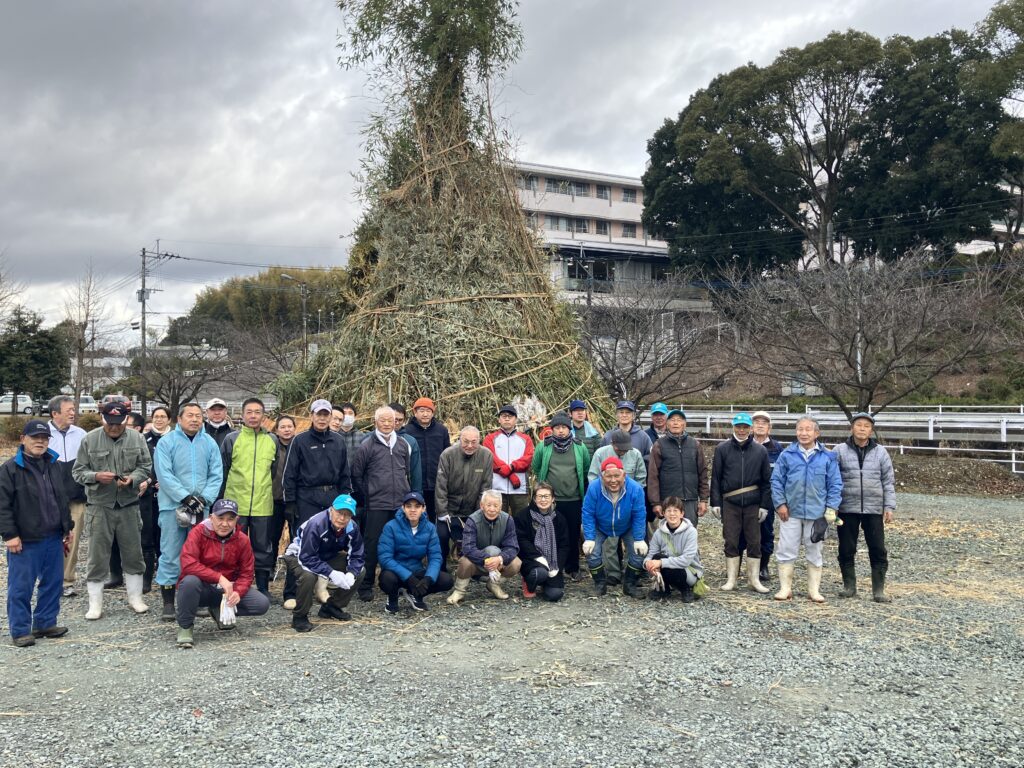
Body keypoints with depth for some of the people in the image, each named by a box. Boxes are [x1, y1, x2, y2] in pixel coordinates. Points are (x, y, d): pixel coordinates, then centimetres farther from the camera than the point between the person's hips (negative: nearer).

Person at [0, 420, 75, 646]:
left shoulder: (54, 466, 10)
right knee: (21, 587, 1)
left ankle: (46, 623, 24)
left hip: (54, 538, 6)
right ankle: (20, 630, 11)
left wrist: (68, 527, 16)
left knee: (52, 583, 12)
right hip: (25, 541, -6)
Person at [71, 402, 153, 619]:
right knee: (98, 556, 3)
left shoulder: (136, 438, 2)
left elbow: (146, 466, 5)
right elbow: (78, 471, 1)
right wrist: (96, 476, -19)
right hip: (99, 506, -1)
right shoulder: (89, 440, -2)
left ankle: (135, 597, 23)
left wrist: (132, 479, -15)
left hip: (129, 505, 2)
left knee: (133, 554, 9)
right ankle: (95, 604, 14)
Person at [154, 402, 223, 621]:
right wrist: (186, 498, -17)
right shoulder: (167, 442, -3)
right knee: (170, 556, -1)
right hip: (173, 506, -3)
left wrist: (205, 498, -10)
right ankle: (168, 603, 6)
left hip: (201, 507, 3)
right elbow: (164, 475, -11)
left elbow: (216, 475, 3)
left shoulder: (209, 443, 6)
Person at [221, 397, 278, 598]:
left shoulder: (272, 441, 8)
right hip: (236, 504, -2)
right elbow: (222, 472, 3)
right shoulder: (231, 439, 0)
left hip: (263, 505, 2)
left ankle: (263, 587, 17)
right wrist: (222, 499, 2)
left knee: (263, 548, 8)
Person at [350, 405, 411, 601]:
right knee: (372, 547, 0)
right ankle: (366, 586, 10)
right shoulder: (366, 446, -3)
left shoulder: (403, 444, 10)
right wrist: (366, 499, 3)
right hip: (376, 506, -4)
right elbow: (356, 476, 1)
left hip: (401, 505, 4)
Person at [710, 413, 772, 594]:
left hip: (753, 504, 1)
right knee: (731, 542, 4)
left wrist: (764, 505, 1)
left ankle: (754, 579, 16)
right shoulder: (722, 449, 1)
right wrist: (715, 502, -4)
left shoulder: (760, 451, 4)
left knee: (754, 542, 5)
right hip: (730, 503, -1)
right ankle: (731, 579, 12)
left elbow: (766, 480, 6)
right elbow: (716, 477, 2)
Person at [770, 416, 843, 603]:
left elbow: (835, 484, 2)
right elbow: (776, 481, 2)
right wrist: (780, 503, -5)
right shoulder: (787, 455, 0)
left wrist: (831, 508, -5)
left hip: (817, 513, 0)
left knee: (814, 552, 11)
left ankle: (814, 590, 21)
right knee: (786, 551, 2)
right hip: (791, 512, 0)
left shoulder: (827, 457, 0)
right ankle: (785, 588, 12)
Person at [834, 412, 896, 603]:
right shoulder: (840, 451, 0)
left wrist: (889, 506, 1)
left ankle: (878, 590, 10)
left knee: (878, 551, 2)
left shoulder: (880, 452, 5)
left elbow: (888, 481, 7)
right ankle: (849, 586, 19)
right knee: (846, 550, 6)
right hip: (847, 509, -1)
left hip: (874, 509, 1)